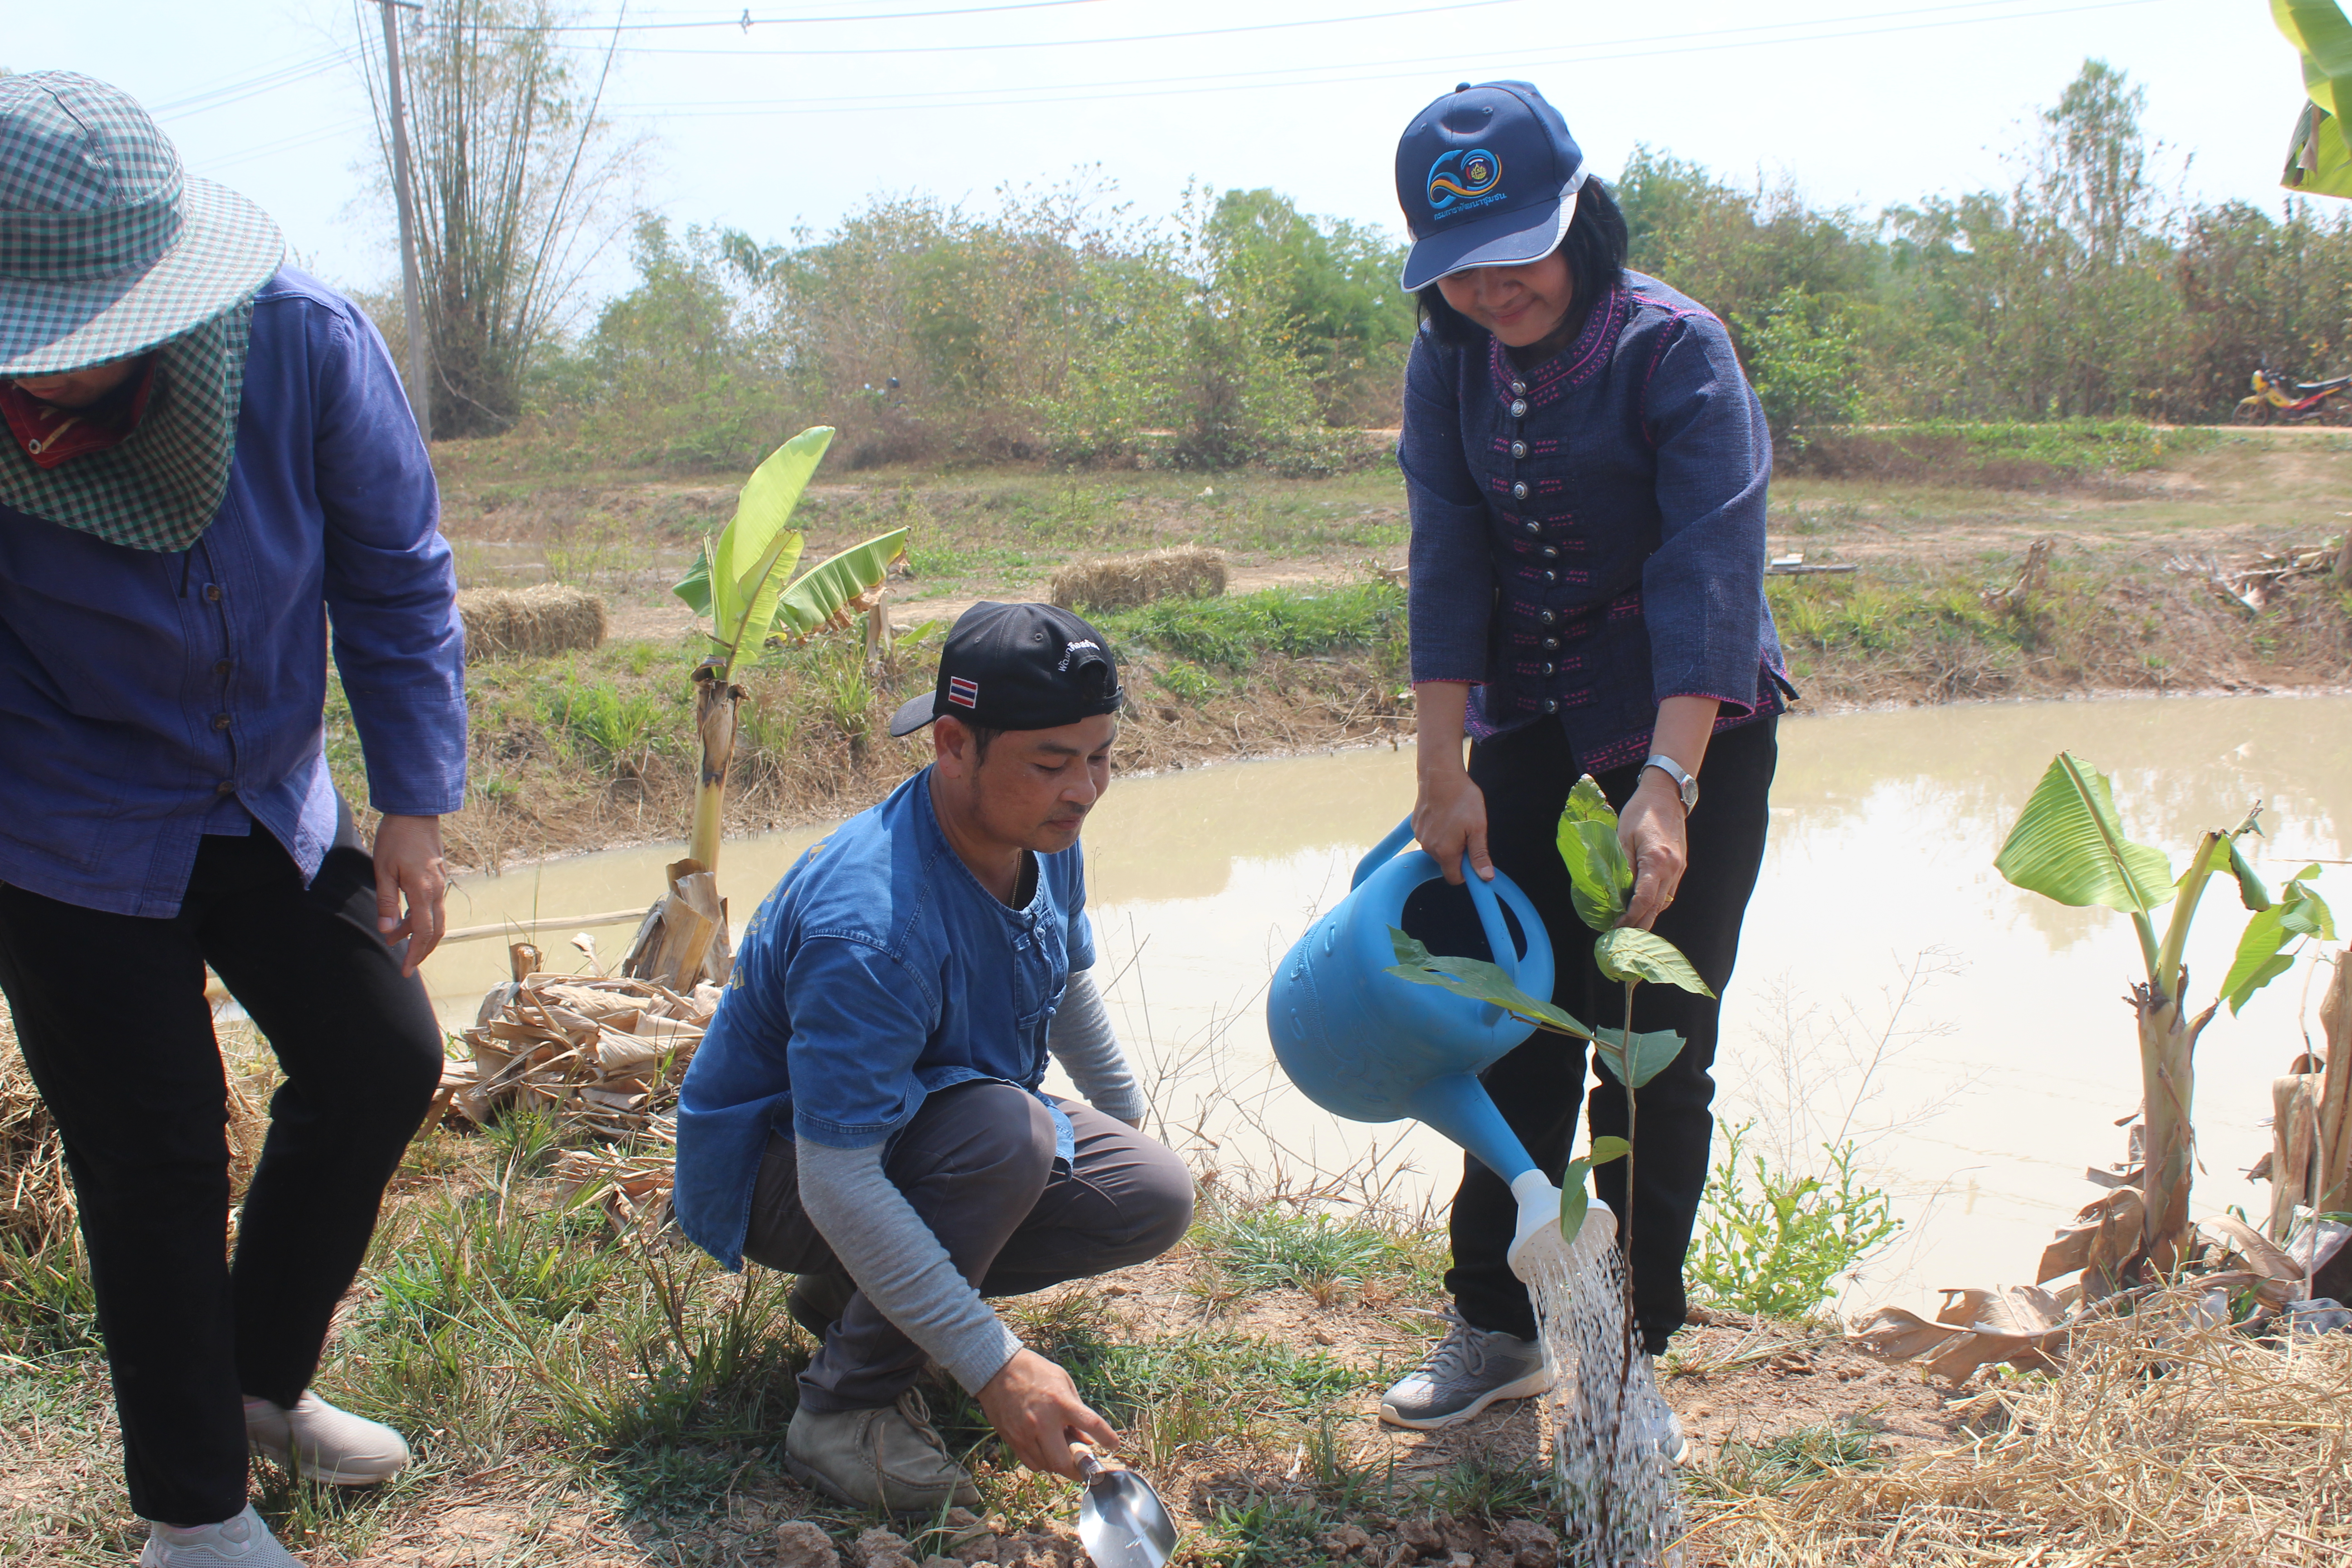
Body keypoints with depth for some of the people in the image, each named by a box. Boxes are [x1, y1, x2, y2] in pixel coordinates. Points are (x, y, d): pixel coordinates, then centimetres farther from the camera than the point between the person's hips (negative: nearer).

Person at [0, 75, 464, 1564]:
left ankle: (263, 1381, 32)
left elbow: (395, 574, -7)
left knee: (384, 1060, 8)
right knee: (157, 1158, -2)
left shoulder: (308, 342, -21)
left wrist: (418, 808, -7)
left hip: (269, 807, 4)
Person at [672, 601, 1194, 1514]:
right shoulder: (873, 928, -38)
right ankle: (847, 1411, -19)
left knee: (1154, 1198, -7)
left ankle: (850, 1296, 7)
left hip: (918, 1130, 8)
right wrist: (995, 1366, -39)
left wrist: (1127, 1122, 27)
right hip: (774, 1174, -8)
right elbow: (836, 1184, -38)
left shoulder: (1045, 839, -10)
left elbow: (1069, 985, 14)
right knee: (1005, 1128, -36)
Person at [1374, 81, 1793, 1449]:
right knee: (1521, 1035, 9)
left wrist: (1666, 785, -32)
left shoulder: (1676, 347, -17)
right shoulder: (1449, 366, -2)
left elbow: (1710, 574, -24)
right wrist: (1445, 771, -13)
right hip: (1532, 735, 4)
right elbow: (1449, 564, -6)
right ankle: (1498, 1328, 23)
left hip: (1693, 727, -4)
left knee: (1655, 1055, 0)